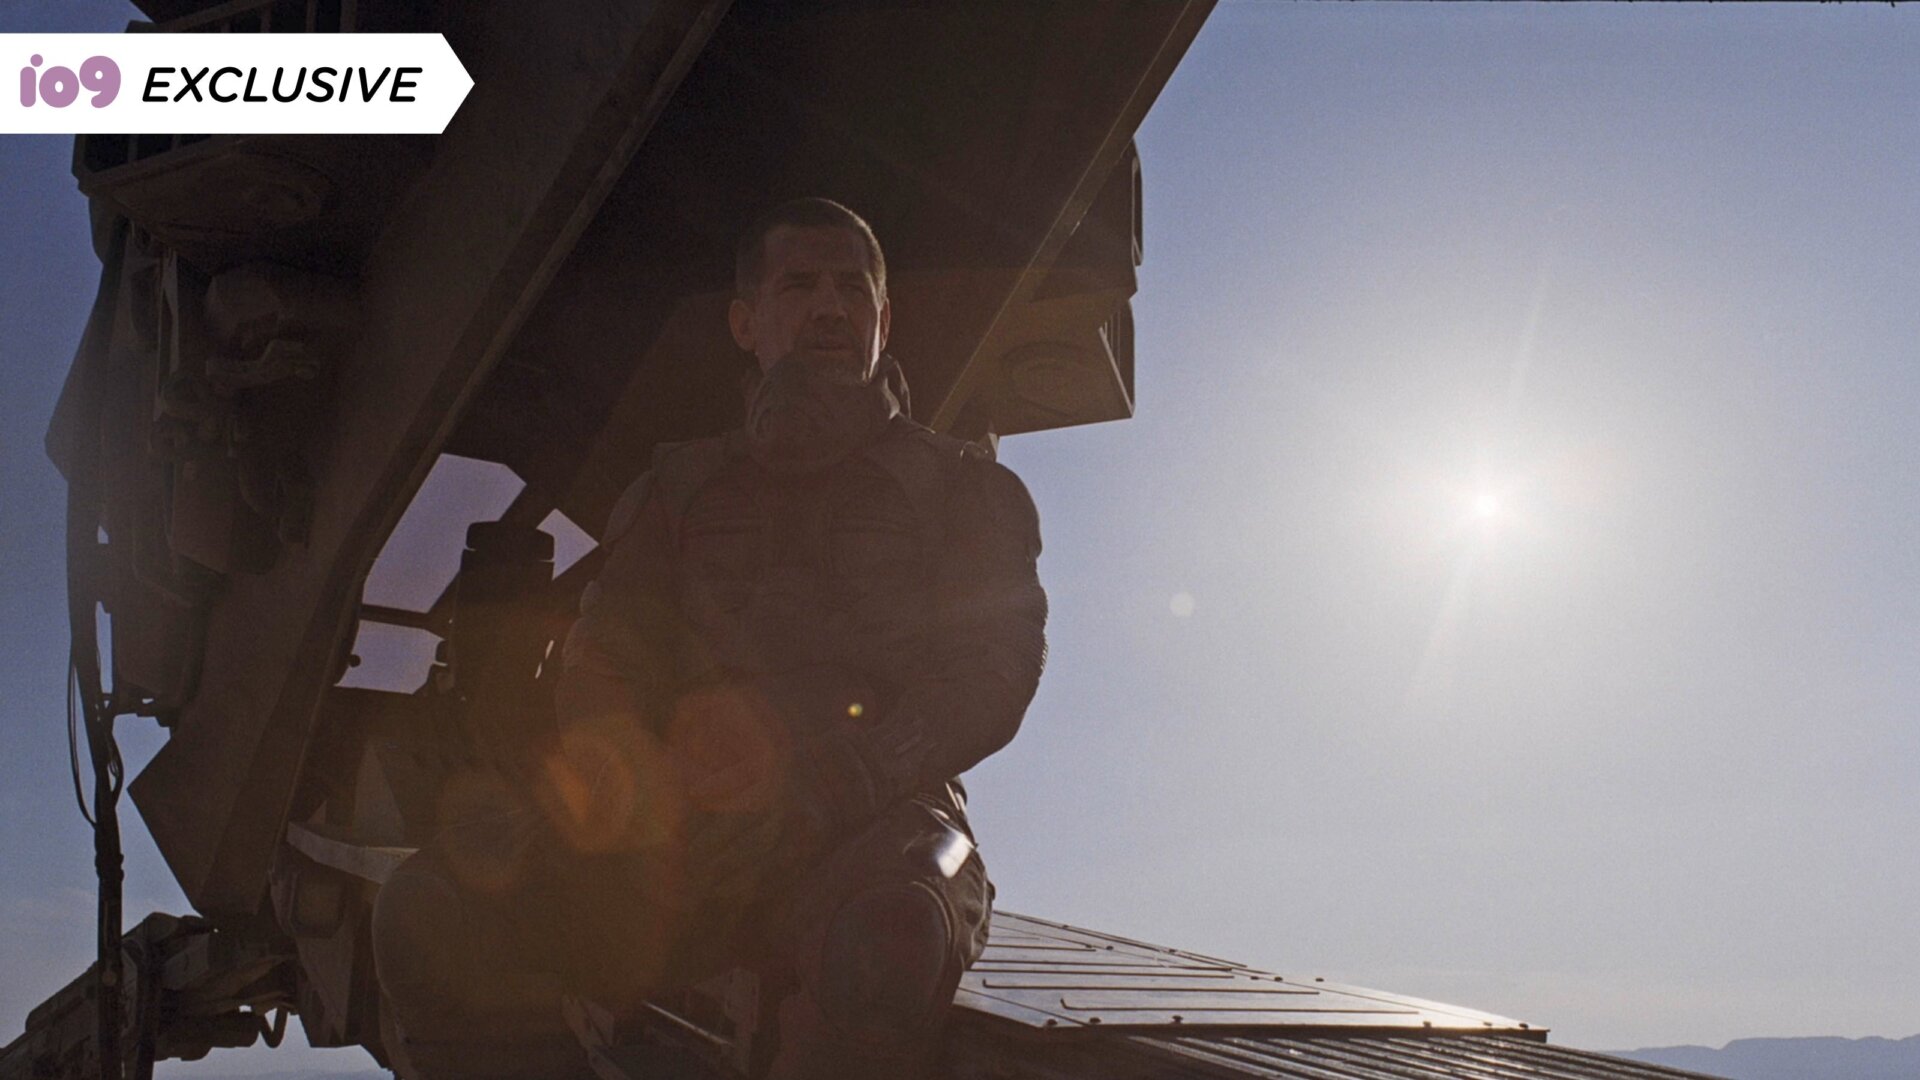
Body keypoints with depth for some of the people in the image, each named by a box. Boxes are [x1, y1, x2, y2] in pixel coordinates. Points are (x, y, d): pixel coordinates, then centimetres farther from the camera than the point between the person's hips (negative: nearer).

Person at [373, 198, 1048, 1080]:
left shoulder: (966, 488, 16)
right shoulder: (680, 488, 24)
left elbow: (995, 672, 1)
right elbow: (604, 655, 14)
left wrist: (819, 784, -16)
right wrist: (605, 761, -12)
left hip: (873, 824, -2)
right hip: (687, 837, 3)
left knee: (888, 939, -39)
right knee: (428, 910, -22)